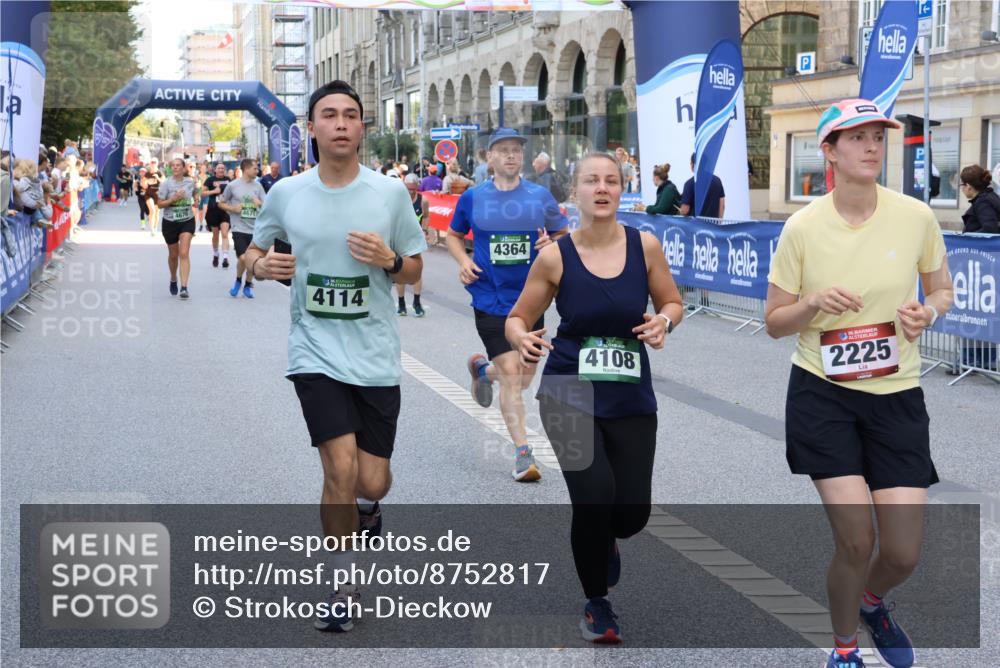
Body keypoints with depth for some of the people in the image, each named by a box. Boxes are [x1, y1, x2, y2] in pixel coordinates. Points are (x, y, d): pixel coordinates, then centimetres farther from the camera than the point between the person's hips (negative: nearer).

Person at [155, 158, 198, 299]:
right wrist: (173, 199, -22)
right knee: (173, 254, 14)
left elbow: (195, 193, 22)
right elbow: (159, 204, -9)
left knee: (184, 254, -14)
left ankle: (184, 287, -18)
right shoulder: (166, 183, -8)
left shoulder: (190, 182, -2)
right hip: (170, 222, 0)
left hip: (187, 221, 0)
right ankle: (173, 279, 42)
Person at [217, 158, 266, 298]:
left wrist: (260, 203, -14)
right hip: (239, 228, -3)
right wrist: (233, 209, -9)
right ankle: (238, 280, 15)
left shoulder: (258, 185, 5)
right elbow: (220, 203, 7)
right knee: (243, 258, -13)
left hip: (255, 228, 3)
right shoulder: (233, 185, -2)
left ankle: (248, 285, 25)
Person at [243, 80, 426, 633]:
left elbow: (415, 271, 8)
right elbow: (253, 251, 14)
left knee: (371, 481, 4)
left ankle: (364, 507, 44)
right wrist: (262, 264, -10)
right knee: (341, 468, -14)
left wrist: (389, 260, -14)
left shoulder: (389, 193, -1)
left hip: (376, 356, 1)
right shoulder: (286, 193, -1)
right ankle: (344, 585, 6)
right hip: (316, 354, -1)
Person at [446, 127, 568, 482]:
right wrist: (463, 261, -4)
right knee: (511, 374, -11)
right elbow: (453, 235, 15)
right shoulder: (473, 197, 1)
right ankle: (523, 453, -4)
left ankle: (483, 368, 46)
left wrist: (551, 244, -12)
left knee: (525, 377, 12)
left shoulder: (540, 196, 2)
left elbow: (564, 235, 11)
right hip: (490, 297, -2)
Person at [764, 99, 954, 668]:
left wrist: (928, 311, -12)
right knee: (856, 541, -9)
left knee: (903, 554, -2)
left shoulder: (916, 216, -6)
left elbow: (942, 288, 11)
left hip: (897, 396, 2)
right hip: (823, 394, -1)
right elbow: (774, 323, 0)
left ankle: (872, 601, 37)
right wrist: (815, 304, -20)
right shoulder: (803, 227, -8)